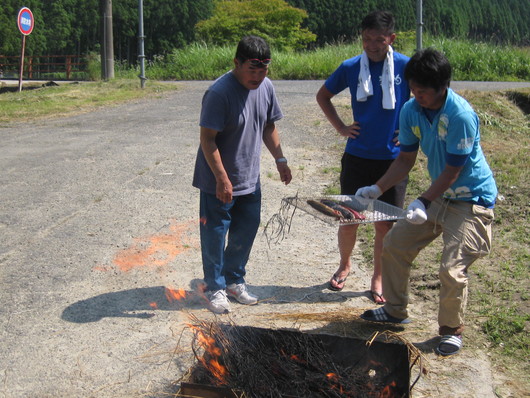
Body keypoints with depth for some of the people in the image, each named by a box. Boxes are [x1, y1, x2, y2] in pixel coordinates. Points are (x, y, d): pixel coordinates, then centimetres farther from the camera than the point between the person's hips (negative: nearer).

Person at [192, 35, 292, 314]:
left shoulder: (266, 87, 1)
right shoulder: (219, 92, -22)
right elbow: (207, 138, -21)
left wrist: (280, 159, 8)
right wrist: (222, 179, -22)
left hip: (250, 179, 7)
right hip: (218, 183, -7)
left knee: (245, 233, 16)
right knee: (215, 236, 6)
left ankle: (234, 280, 34)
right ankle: (215, 288, 22)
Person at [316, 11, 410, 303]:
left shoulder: (407, 67, -7)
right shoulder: (350, 67, -1)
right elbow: (323, 96, 15)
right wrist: (340, 127, 6)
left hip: (393, 158, -1)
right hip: (357, 156, 1)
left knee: (385, 224, 5)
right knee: (349, 219, 8)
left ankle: (378, 278, 24)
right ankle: (345, 265, 35)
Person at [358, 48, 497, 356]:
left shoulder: (461, 115, -26)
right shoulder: (411, 111, -6)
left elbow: (452, 171, -22)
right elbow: (406, 160, 3)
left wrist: (423, 202, -28)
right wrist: (377, 189, -6)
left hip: (472, 200, -7)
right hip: (439, 196, 8)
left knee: (452, 267, -15)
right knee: (395, 244, 8)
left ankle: (452, 330, 11)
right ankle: (396, 311, 27)